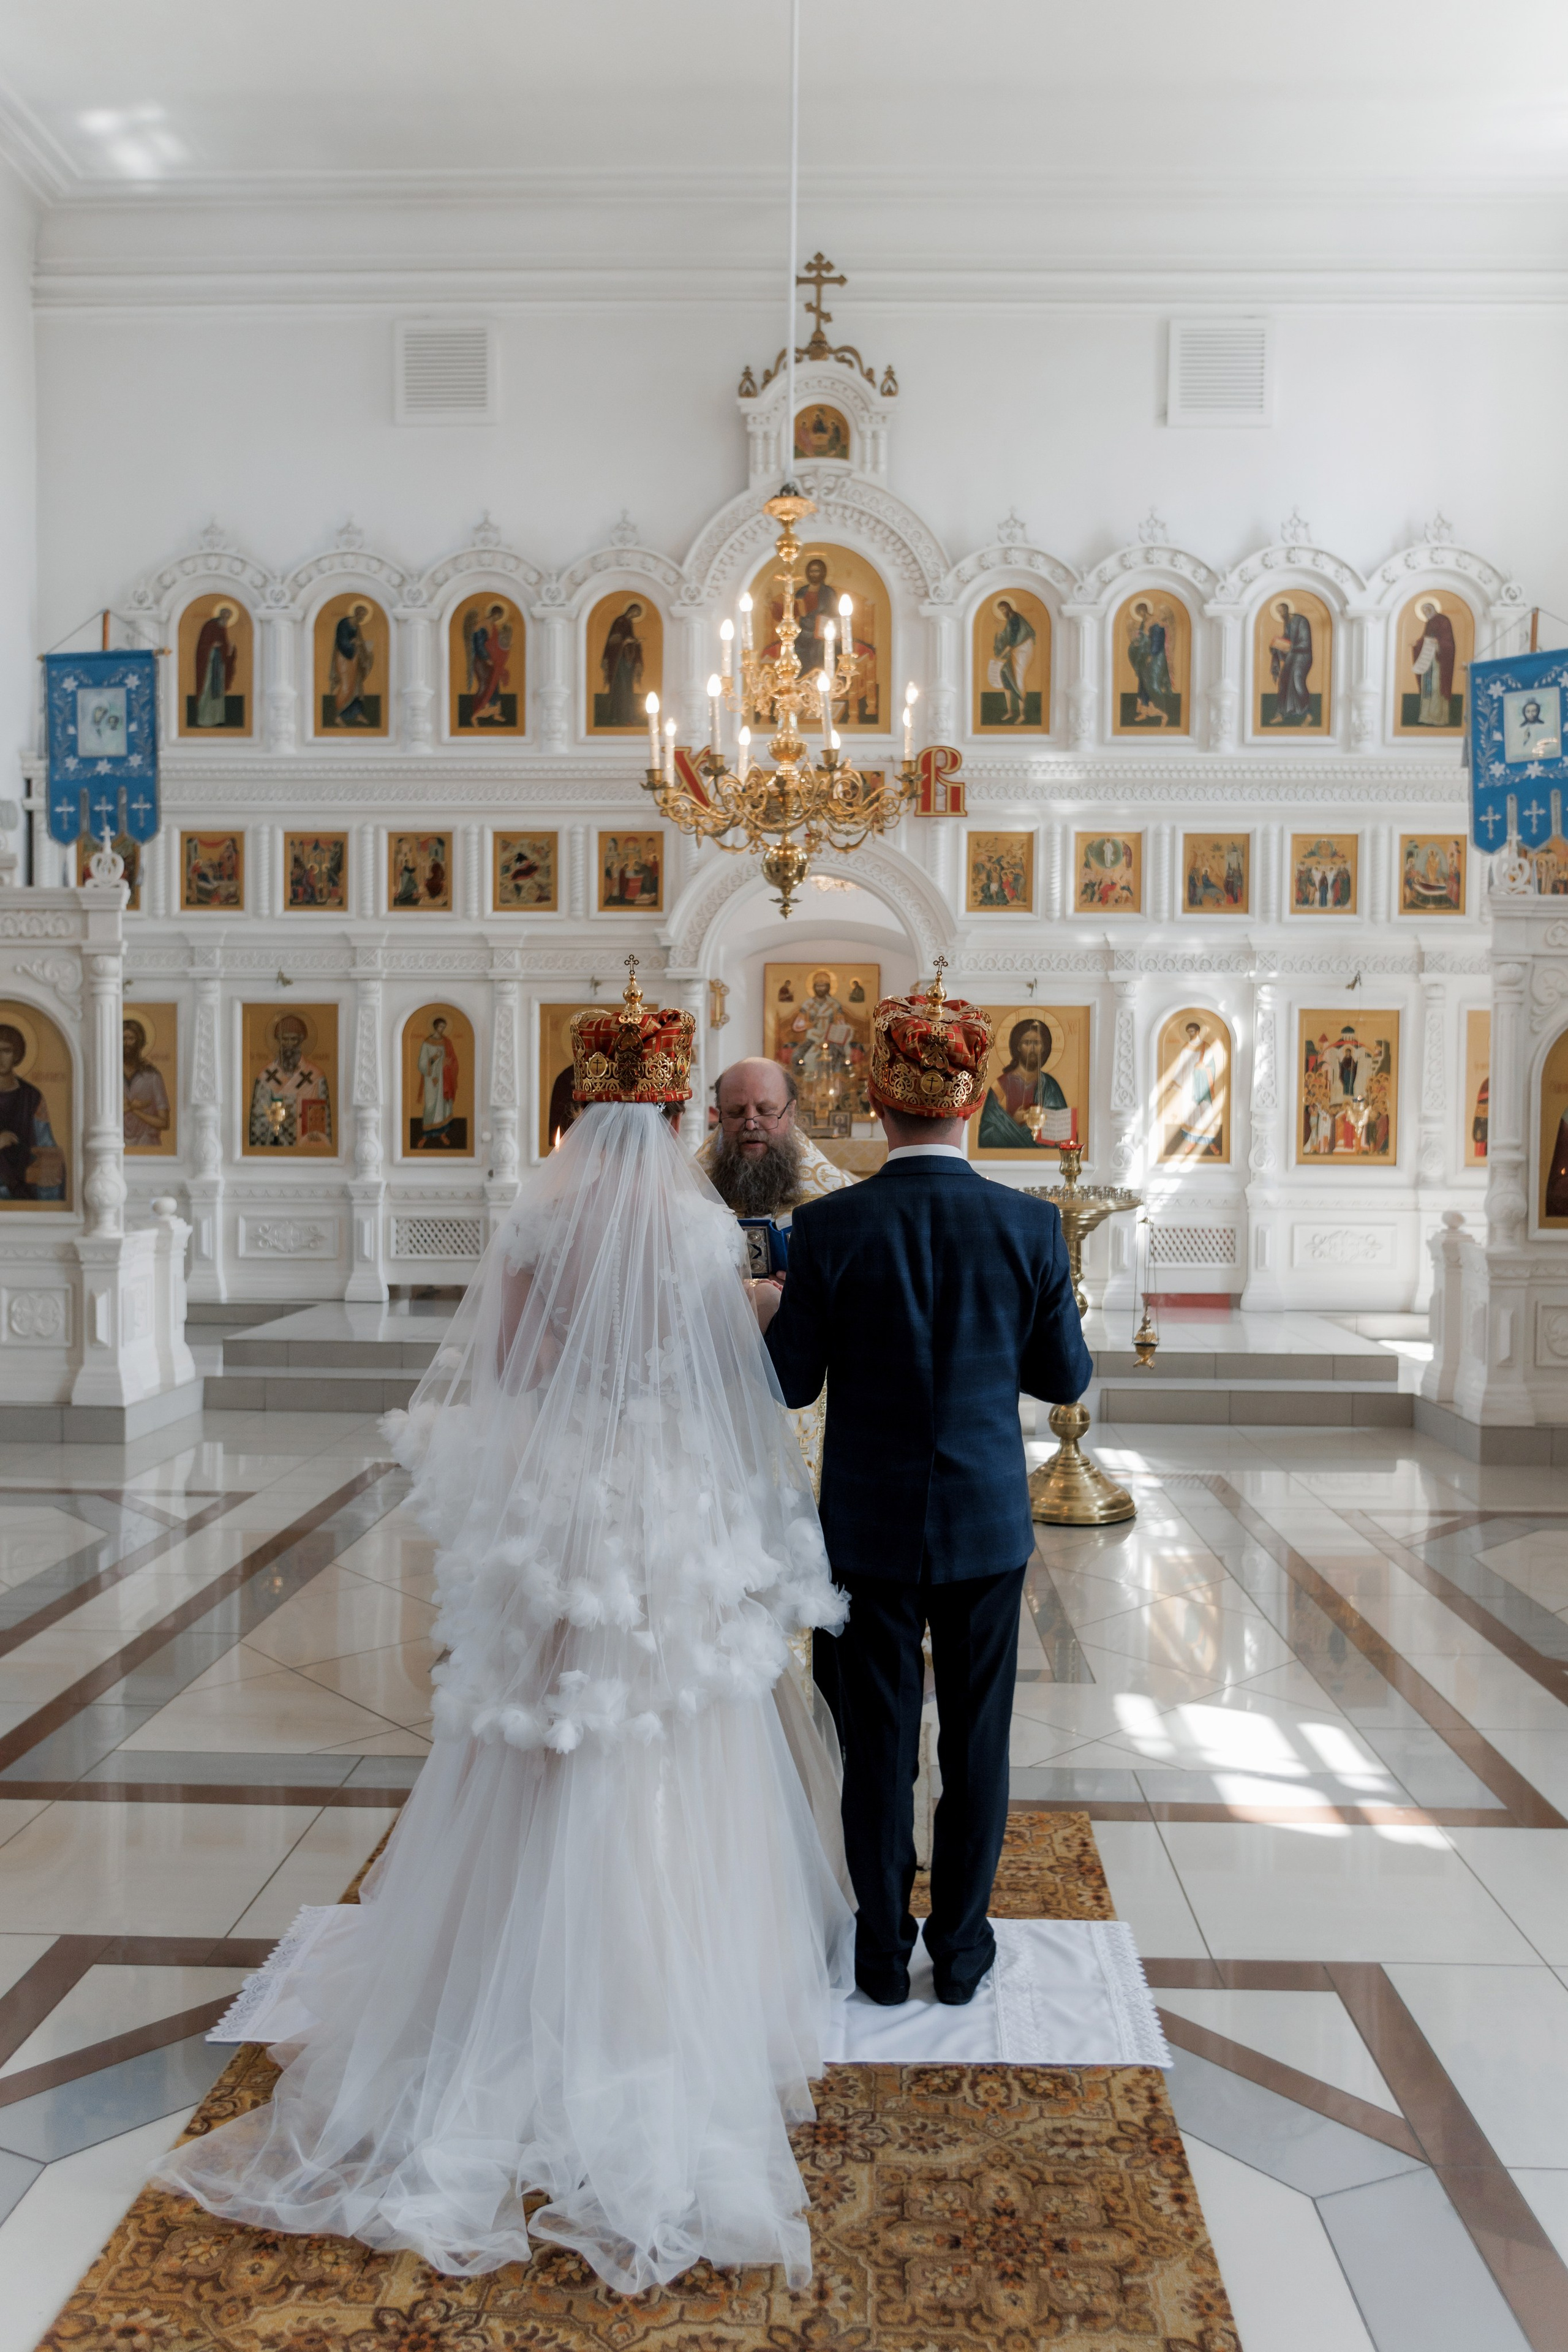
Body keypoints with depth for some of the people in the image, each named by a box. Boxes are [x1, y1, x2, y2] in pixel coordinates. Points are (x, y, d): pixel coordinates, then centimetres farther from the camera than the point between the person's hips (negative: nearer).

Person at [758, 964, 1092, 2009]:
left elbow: (793, 1381, -6)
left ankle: (884, 1952, 26)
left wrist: (768, 1314, 13)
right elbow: (1065, 1377, -1)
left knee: (879, 1738, 12)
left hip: (872, 1521, 0)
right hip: (987, 1520, 1)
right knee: (977, 1735, 15)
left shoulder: (830, 1226, -14)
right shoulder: (1029, 1223, -10)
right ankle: (962, 1945, 28)